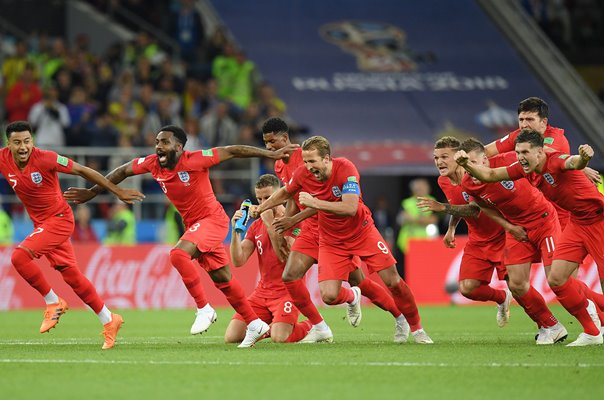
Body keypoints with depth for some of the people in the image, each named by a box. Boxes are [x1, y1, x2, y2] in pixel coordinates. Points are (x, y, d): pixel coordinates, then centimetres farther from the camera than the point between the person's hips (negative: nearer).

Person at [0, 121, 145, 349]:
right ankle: (109, 321, 20)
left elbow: (82, 171, -13)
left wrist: (118, 192, -9)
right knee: (71, 275, 8)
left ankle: (53, 302, -5)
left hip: (59, 218, -6)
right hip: (41, 223, 6)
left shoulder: (45, 159, -21)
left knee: (20, 256, -23)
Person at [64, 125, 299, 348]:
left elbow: (231, 152, -15)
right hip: (193, 224, 7)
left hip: (212, 219, -7)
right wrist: (92, 192, 16)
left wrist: (271, 155, -13)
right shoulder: (152, 164, -3)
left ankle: (204, 309, -19)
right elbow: (123, 171, 11)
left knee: (178, 254, -29)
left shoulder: (194, 160, -20)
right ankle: (255, 325, 20)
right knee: (222, 279, 9)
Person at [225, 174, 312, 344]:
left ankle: (310, 327, 7)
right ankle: (269, 326, 18)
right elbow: (238, 261, 4)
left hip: (287, 290, -6)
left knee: (279, 338, -26)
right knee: (231, 337, -8)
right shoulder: (256, 226, 12)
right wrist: (236, 231, -10)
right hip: (262, 291, 6)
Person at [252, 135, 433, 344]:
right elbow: (285, 193, 10)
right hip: (331, 240, 2)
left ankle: (416, 328, 15)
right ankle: (352, 297, 24)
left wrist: (315, 203, -37)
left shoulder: (345, 168, -25)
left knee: (393, 281, -7)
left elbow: (350, 208, -35)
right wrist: (260, 208, 7)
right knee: (329, 295, -15)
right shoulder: (302, 174, -14)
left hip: (362, 232, -2)